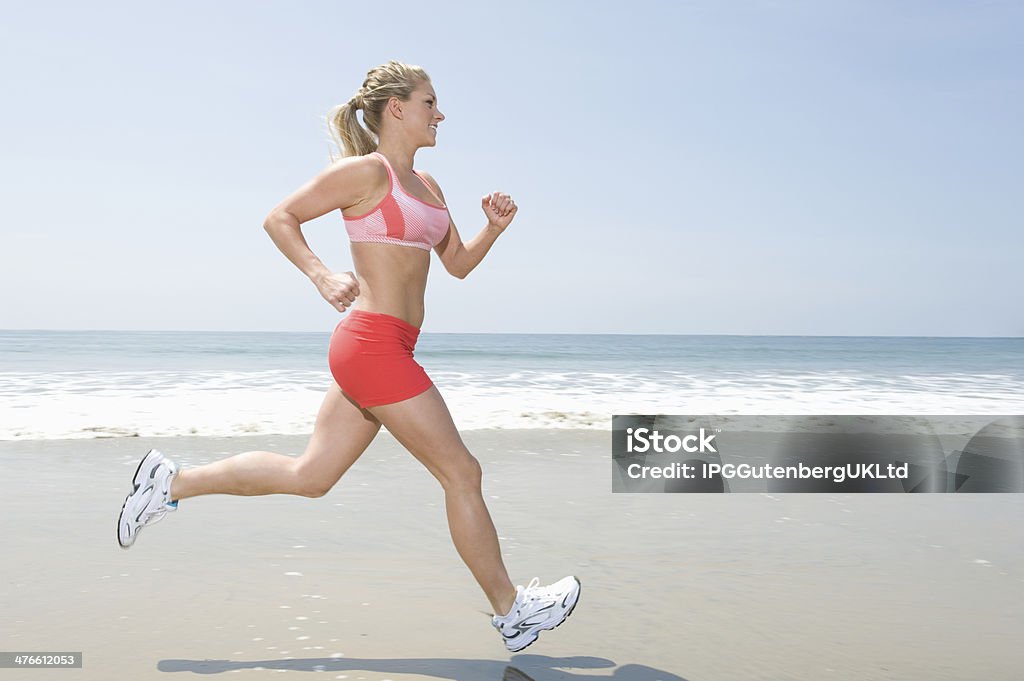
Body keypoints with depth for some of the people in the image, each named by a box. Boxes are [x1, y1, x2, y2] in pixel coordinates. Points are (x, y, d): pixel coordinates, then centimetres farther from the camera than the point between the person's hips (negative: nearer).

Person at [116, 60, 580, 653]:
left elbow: (459, 263, 23)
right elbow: (280, 218, -5)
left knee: (309, 476, 14)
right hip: (374, 343, -10)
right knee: (462, 472, -1)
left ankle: (172, 482, 23)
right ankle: (511, 611, 13)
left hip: (384, 349, 10)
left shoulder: (427, 187, 18)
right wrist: (322, 275, -19)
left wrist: (495, 227, 5)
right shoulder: (366, 171, -7)